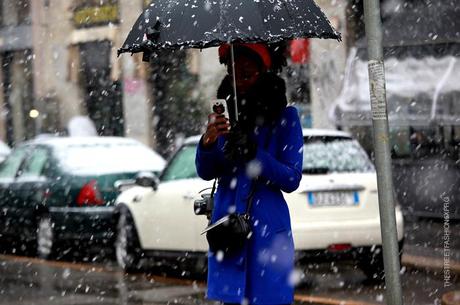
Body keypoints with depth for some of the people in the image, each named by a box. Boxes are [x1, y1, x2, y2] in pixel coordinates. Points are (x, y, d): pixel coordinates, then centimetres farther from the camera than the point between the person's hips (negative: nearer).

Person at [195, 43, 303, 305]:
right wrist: (208, 143, -18)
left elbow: (292, 179, -6)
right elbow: (206, 173, 2)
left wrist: (254, 154, -20)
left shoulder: (285, 116, 0)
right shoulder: (226, 114, 10)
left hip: (267, 228, -3)